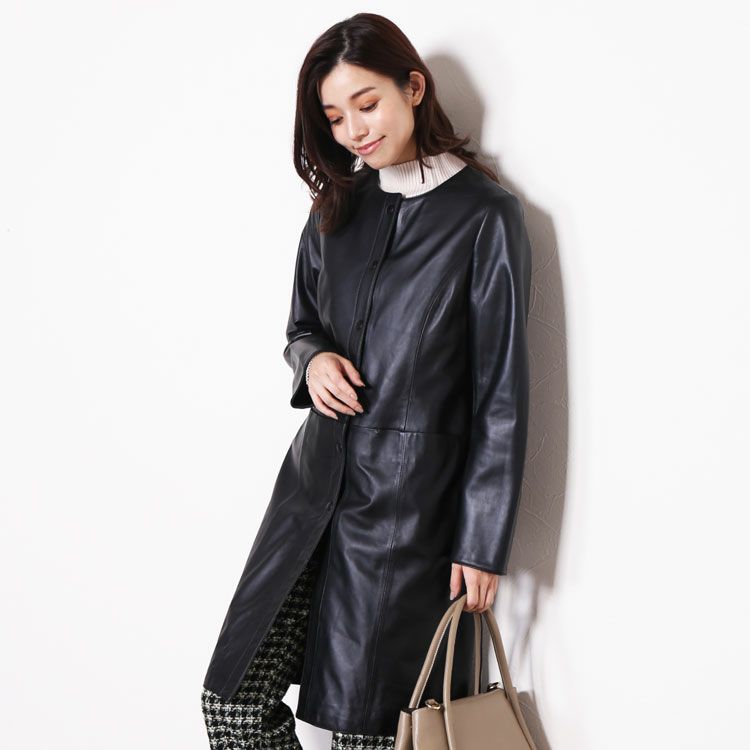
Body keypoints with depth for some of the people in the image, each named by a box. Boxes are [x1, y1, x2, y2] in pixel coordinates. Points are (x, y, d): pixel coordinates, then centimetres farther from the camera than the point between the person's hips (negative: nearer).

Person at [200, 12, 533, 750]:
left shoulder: (485, 216, -9)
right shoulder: (337, 206, 8)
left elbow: (501, 393, -8)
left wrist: (483, 542, -8)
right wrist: (312, 359, -5)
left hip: (409, 500, -5)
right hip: (316, 476, 6)